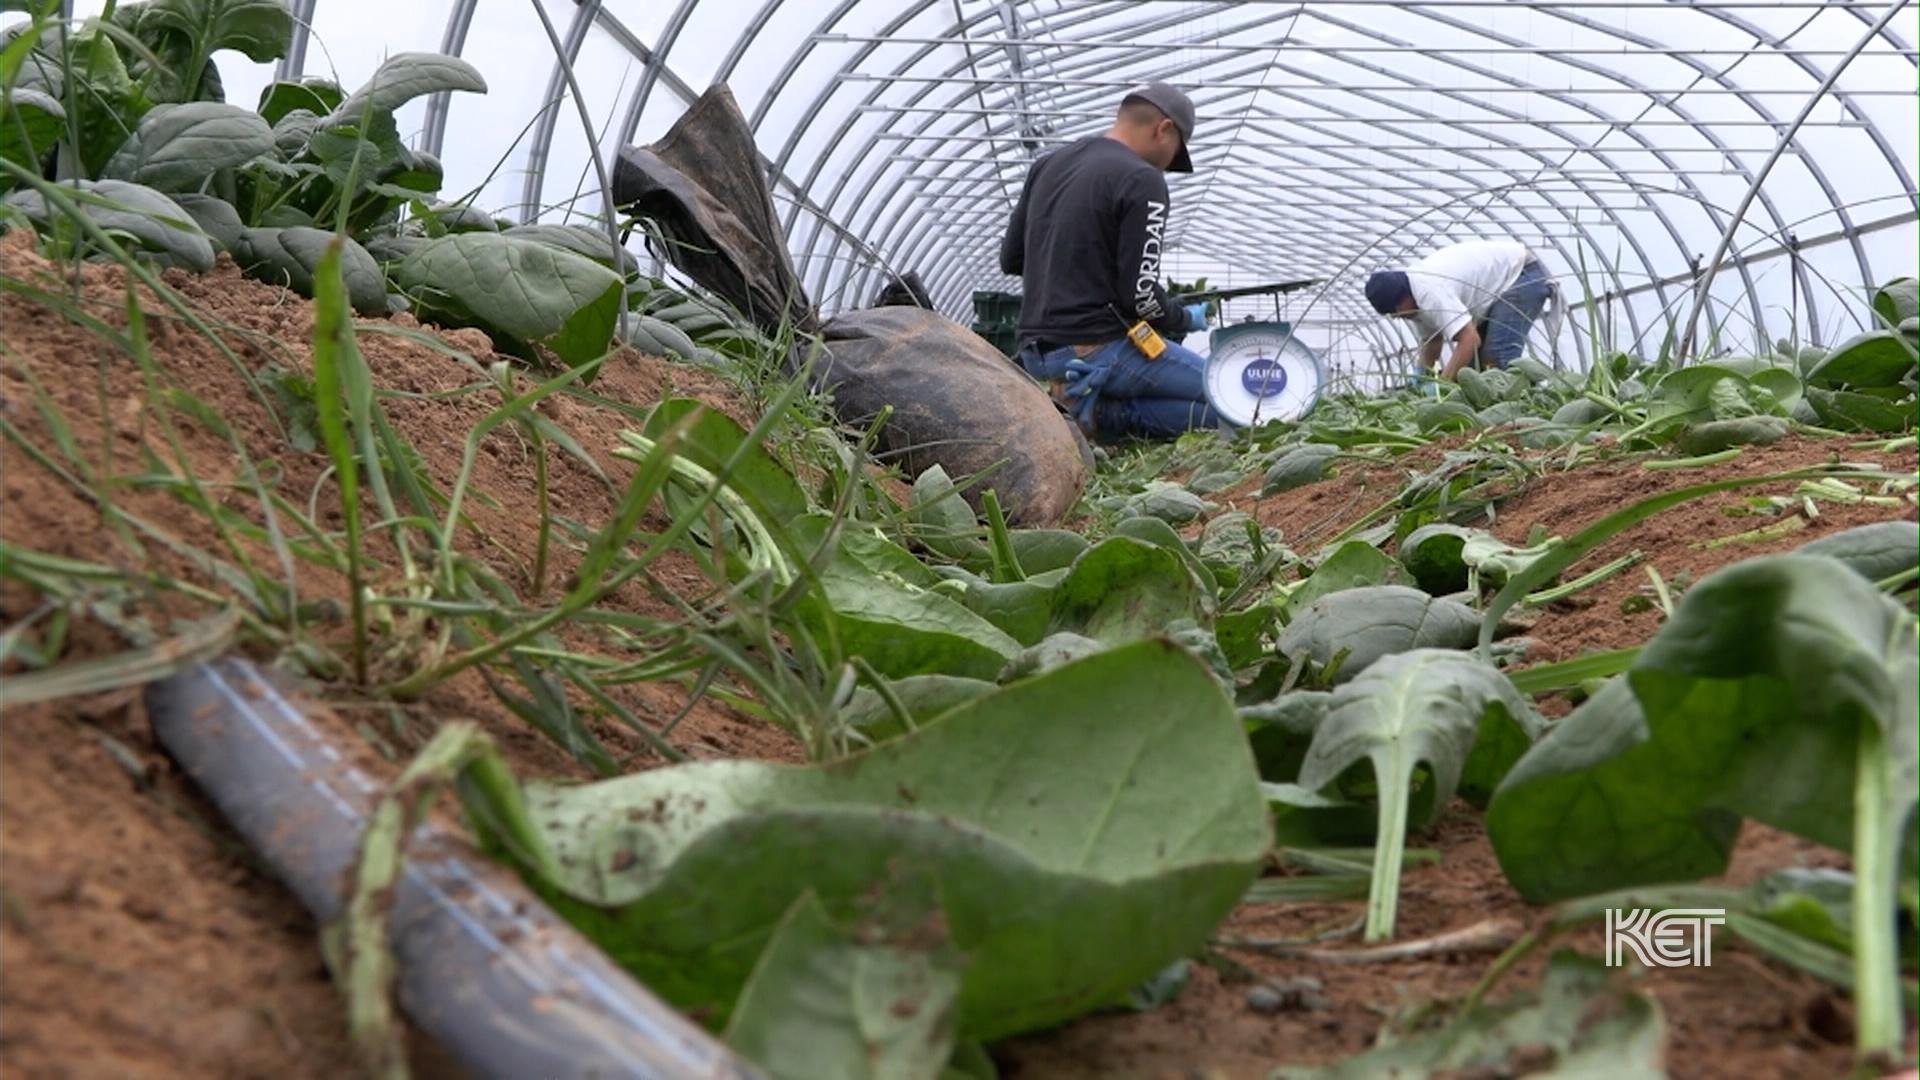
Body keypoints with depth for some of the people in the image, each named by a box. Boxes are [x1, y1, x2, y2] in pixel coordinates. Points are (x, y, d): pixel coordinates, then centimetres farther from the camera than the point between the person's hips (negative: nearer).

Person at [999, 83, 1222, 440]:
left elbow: (1010, 259, 17)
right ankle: (1106, 415, -11)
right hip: (1096, 350, -9)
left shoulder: (1047, 165, 11)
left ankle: (1084, 398, 6)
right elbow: (1141, 293, -16)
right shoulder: (1142, 180, -12)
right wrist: (1186, 320, 3)